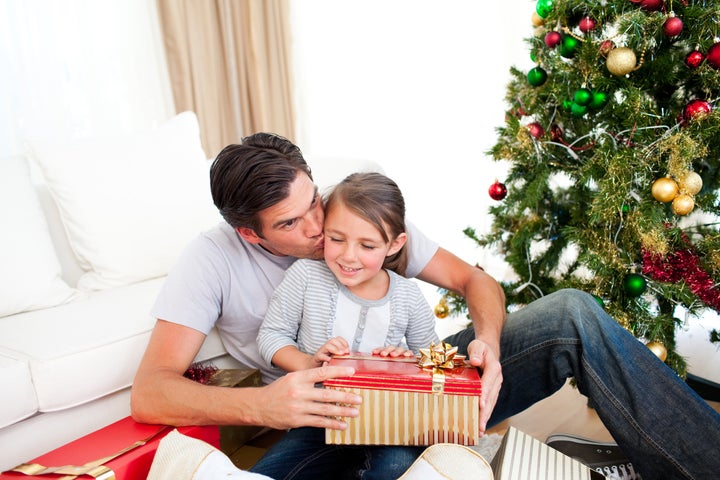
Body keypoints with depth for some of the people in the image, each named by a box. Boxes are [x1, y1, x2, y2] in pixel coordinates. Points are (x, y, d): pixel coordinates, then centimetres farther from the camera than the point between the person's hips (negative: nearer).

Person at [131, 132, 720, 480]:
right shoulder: (214, 259, -7)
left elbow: (474, 279, 2)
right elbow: (149, 393, -16)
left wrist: (488, 342, -21)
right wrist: (263, 404, -35)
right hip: (338, 421, -3)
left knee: (573, 314, -14)